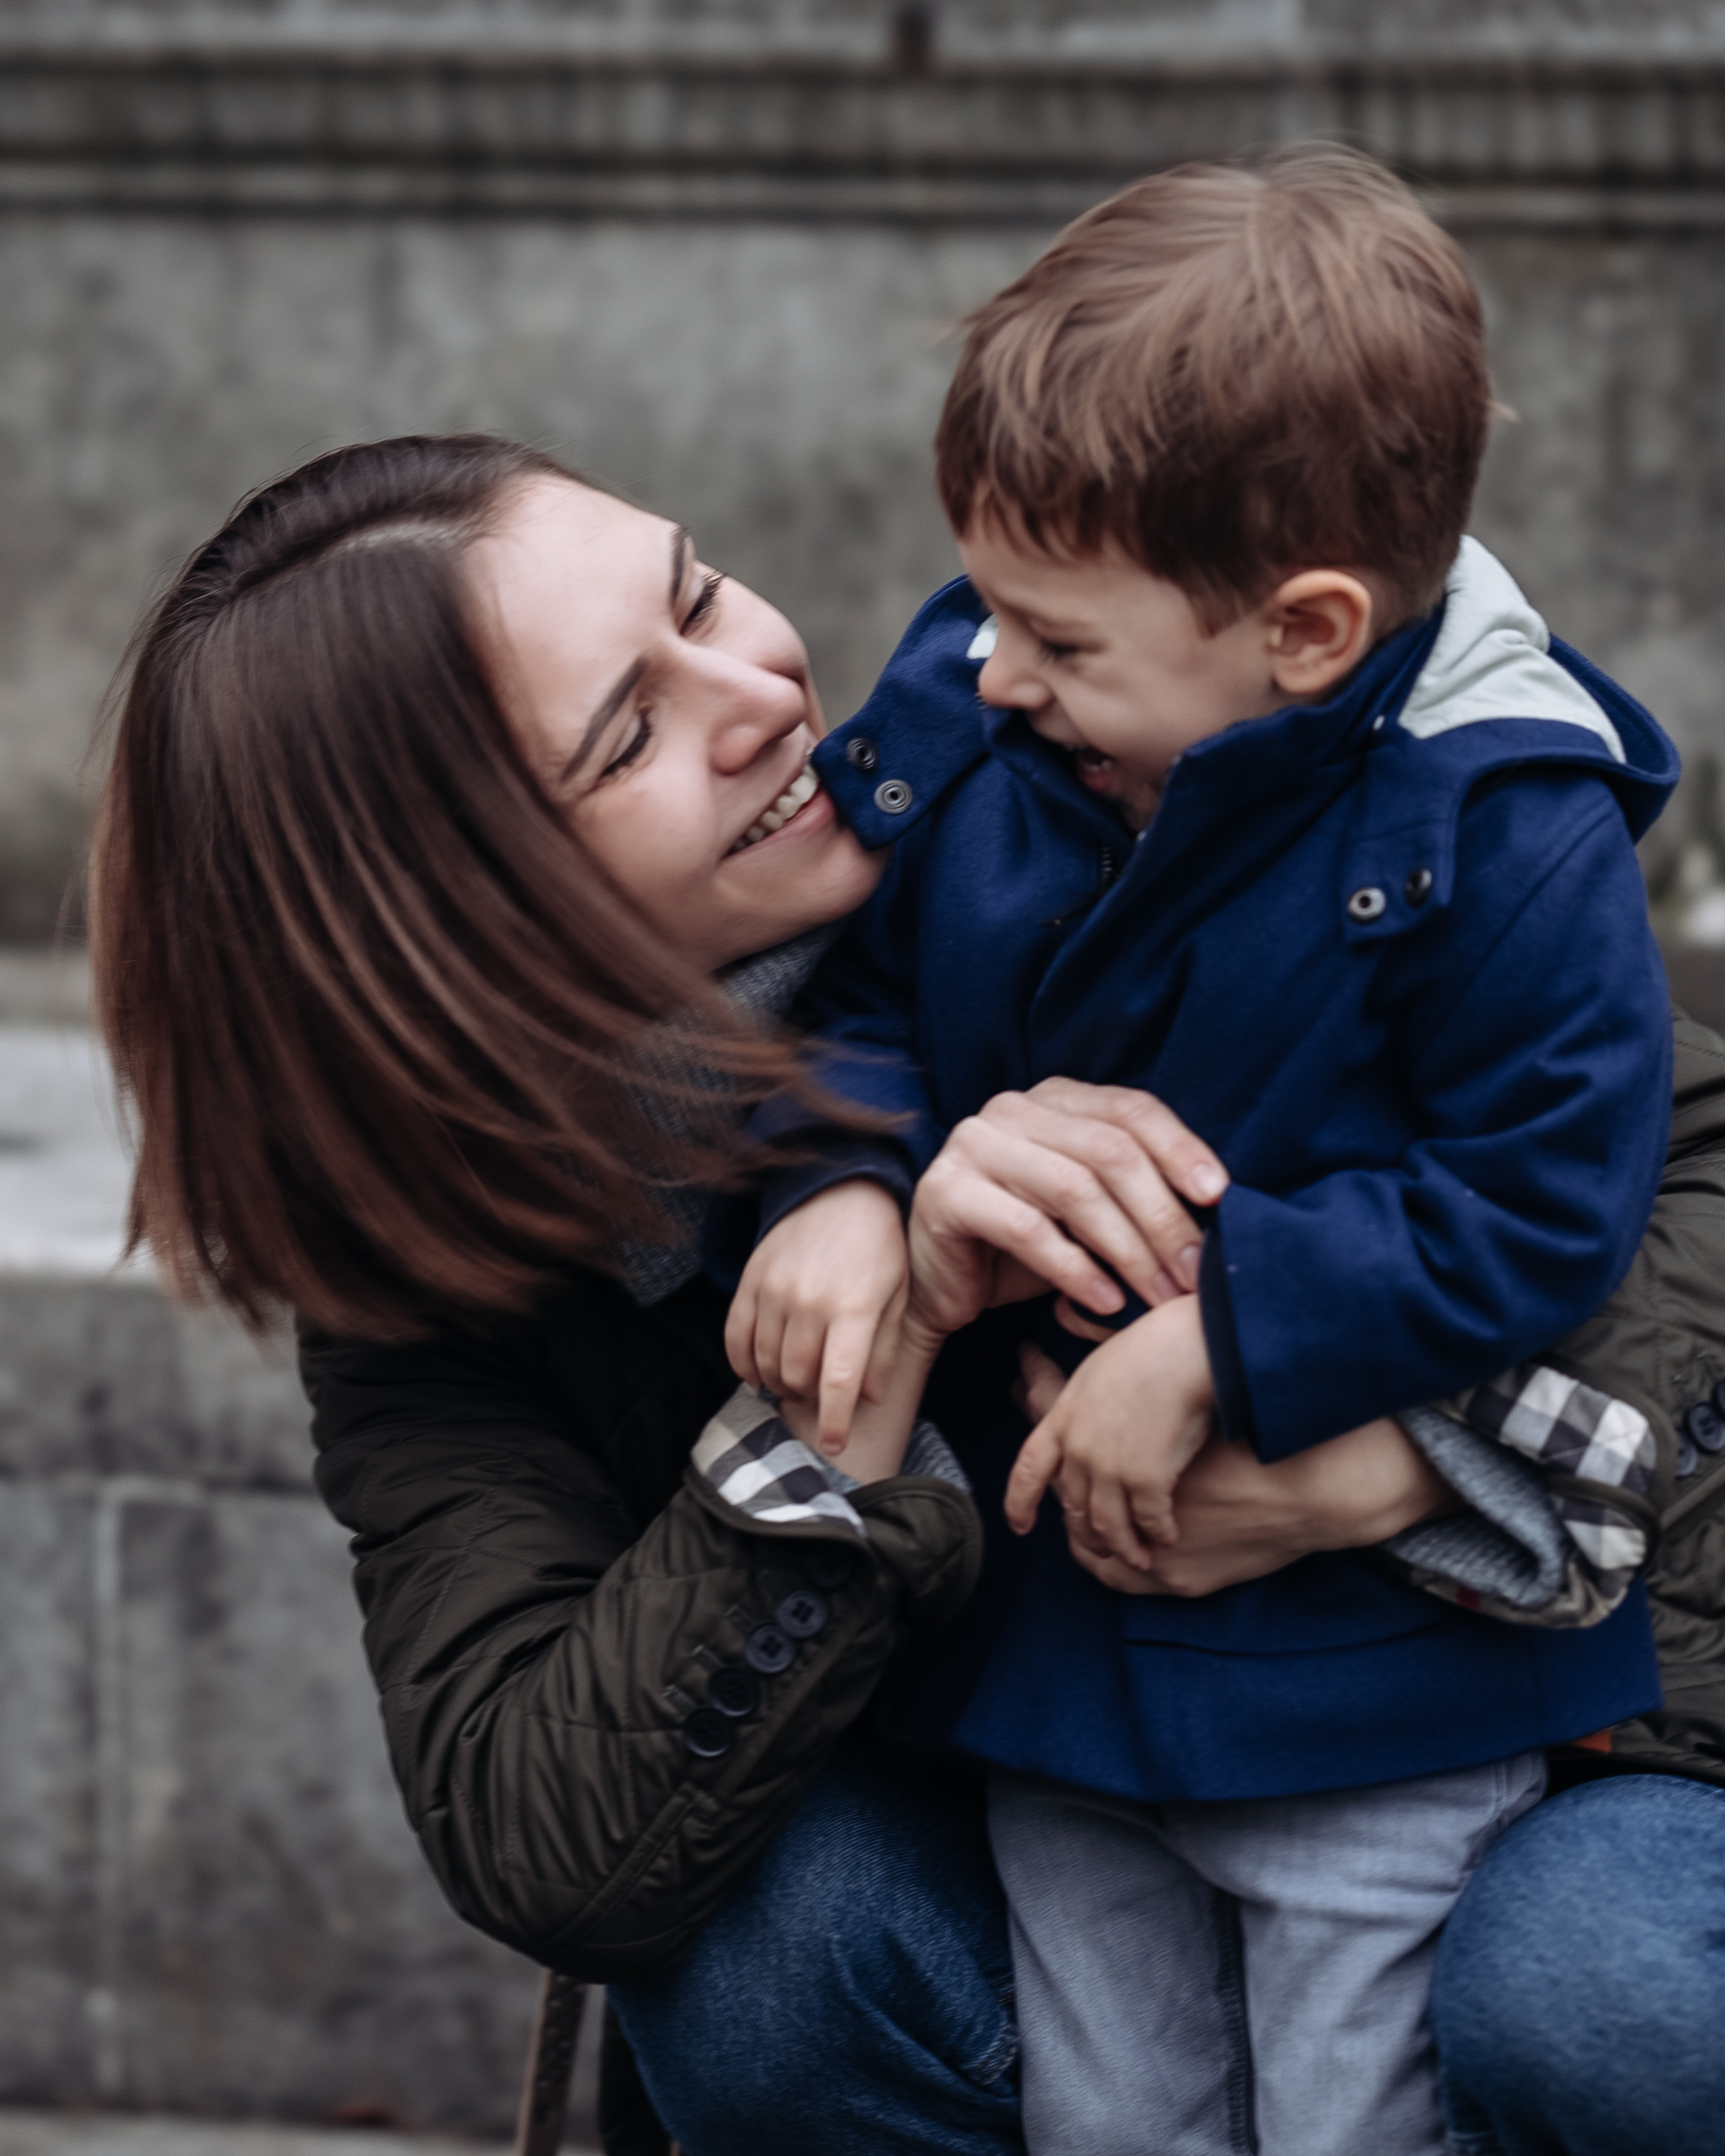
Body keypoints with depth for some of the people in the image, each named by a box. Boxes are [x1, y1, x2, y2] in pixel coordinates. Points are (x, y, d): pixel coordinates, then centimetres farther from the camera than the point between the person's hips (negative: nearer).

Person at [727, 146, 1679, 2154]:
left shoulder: (1499, 834, -20)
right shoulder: (950, 728, -5)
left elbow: (1538, 1211, -19)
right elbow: (849, 991, 8)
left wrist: (1211, 1339, -24)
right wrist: (840, 1188, -13)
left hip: (1370, 1686, -5)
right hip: (1057, 1630, 5)